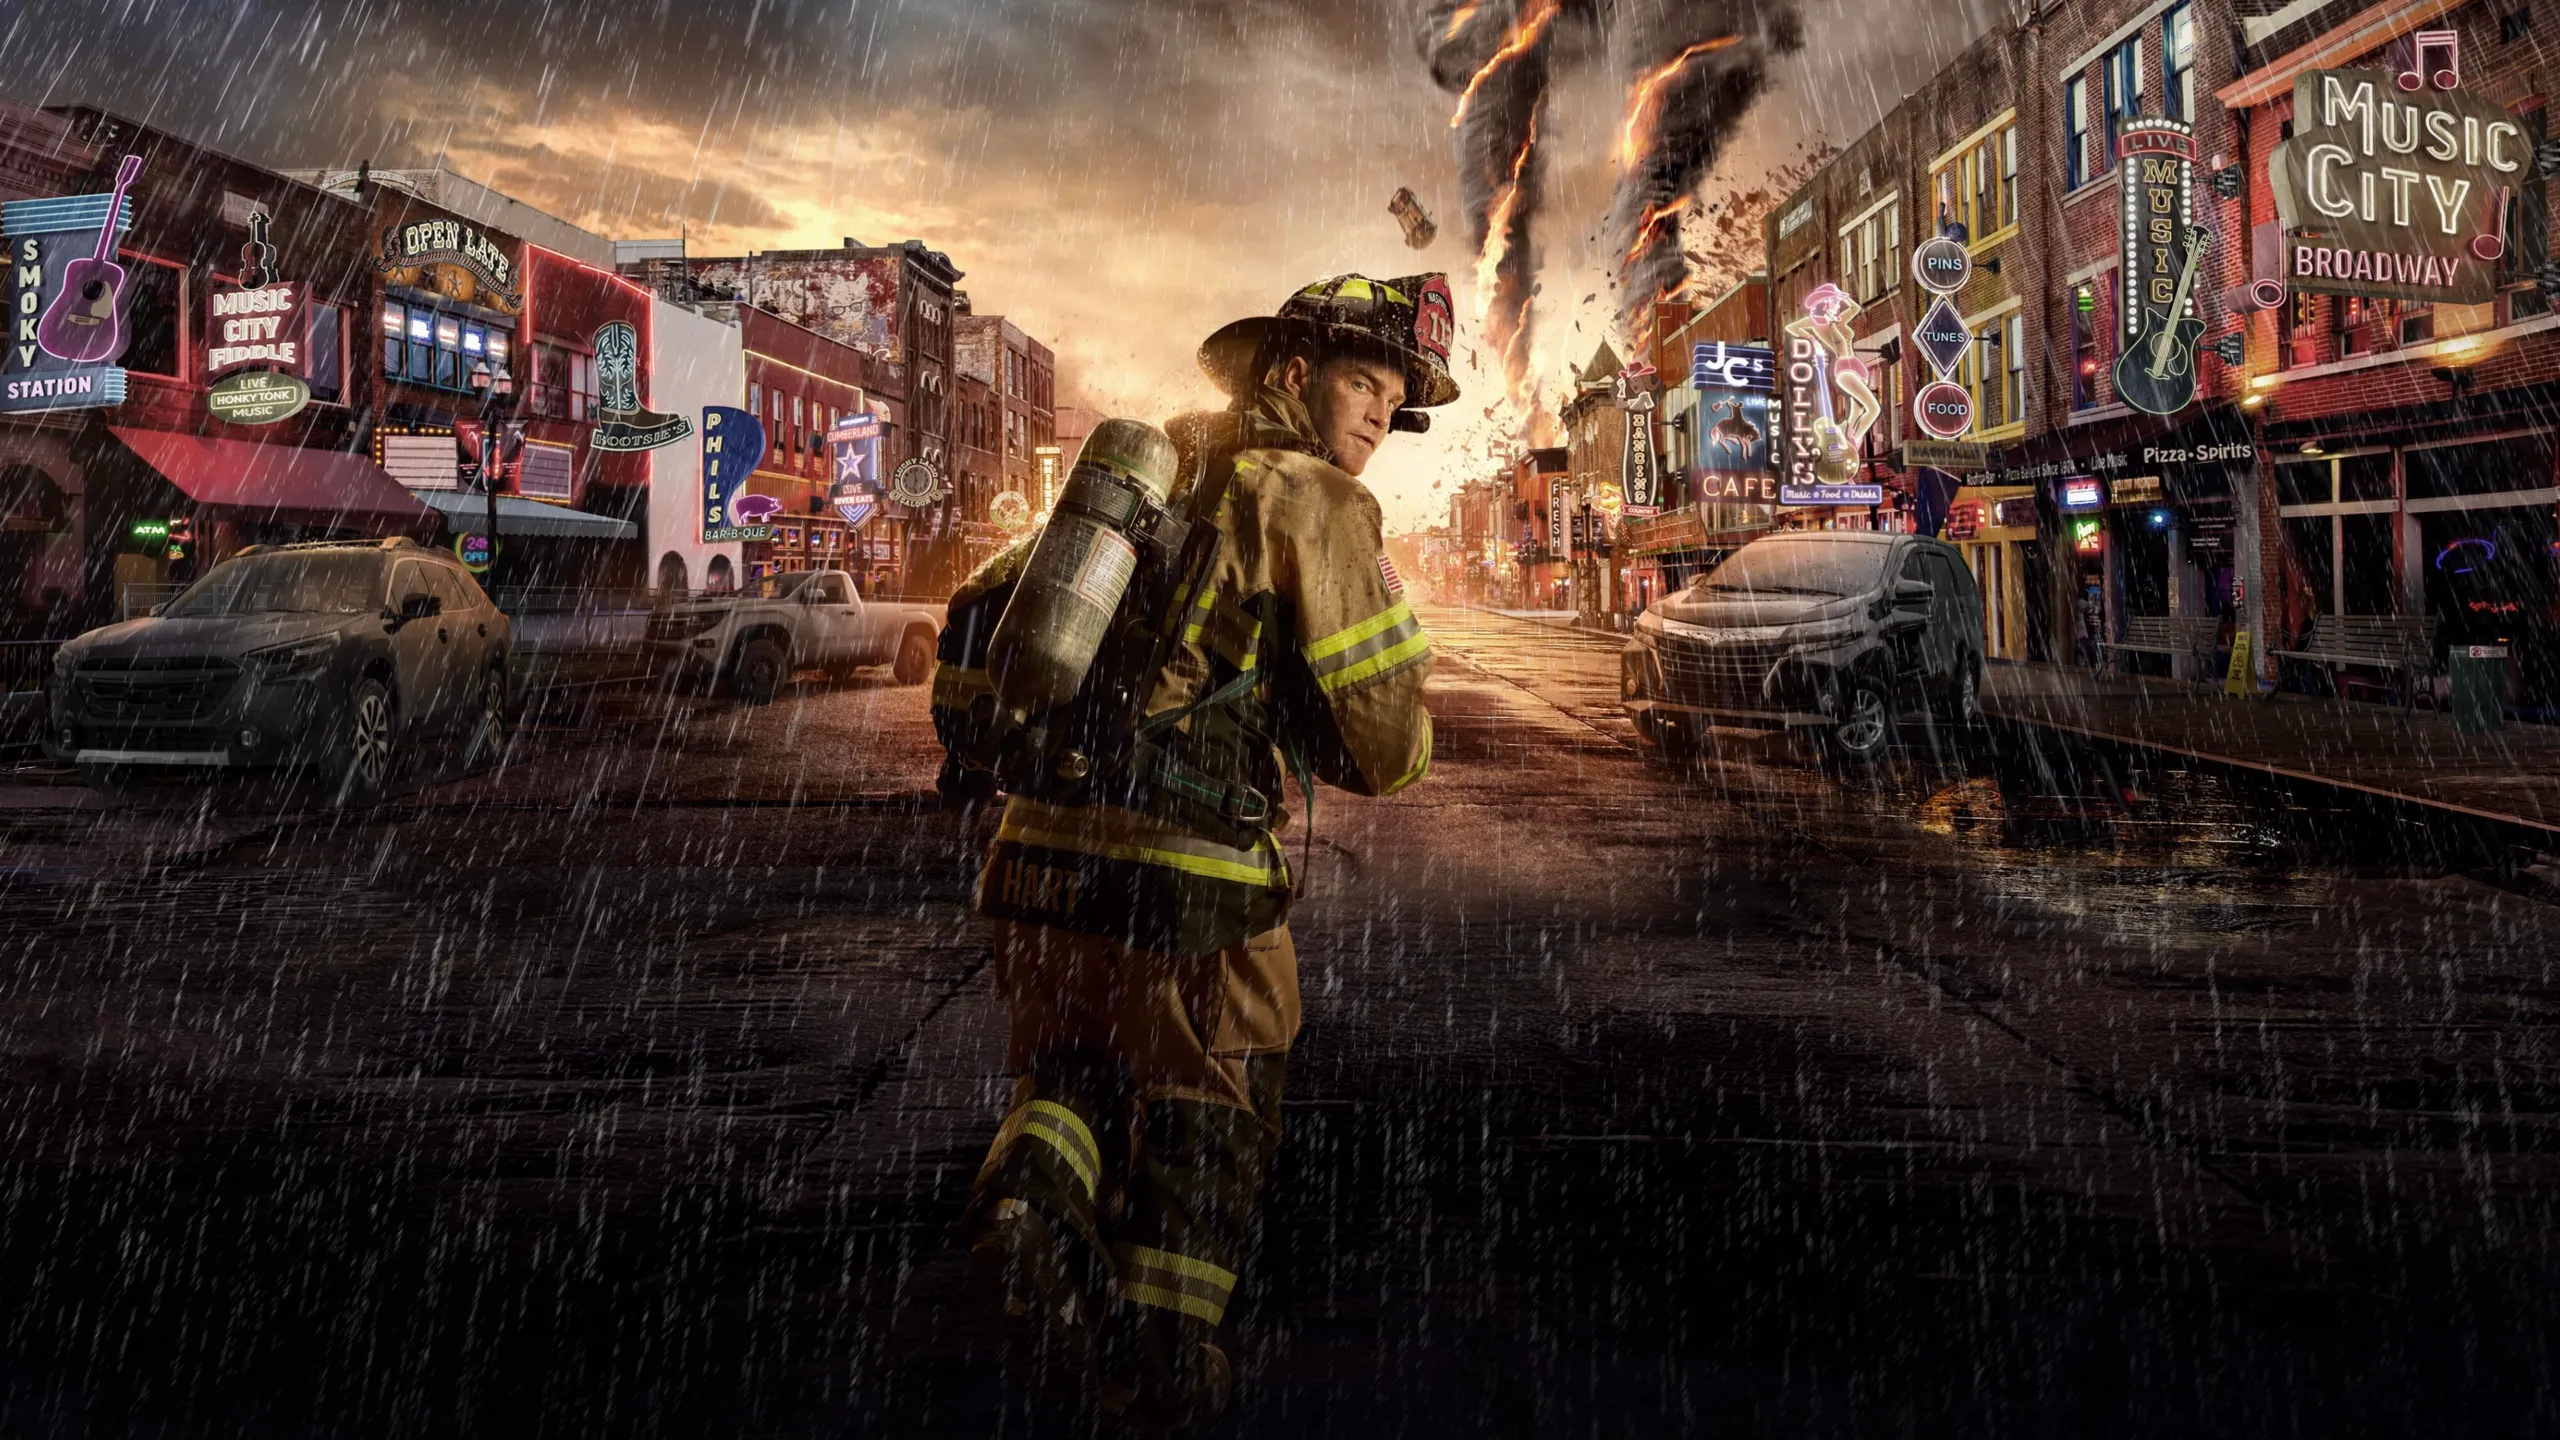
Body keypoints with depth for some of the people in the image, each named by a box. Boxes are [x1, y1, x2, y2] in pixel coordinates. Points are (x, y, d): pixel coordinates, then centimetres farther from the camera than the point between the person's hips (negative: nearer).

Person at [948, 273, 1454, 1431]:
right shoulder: (1312, 506, -3)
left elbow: (977, 615, 20)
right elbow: (1387, 748, -6)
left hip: (1044, 852, 5)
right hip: (1192, 874, -5)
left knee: (1073, 1072, 23)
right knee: (1206, 1117, 15)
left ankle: (1031, 1189, -7)